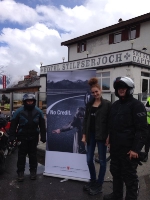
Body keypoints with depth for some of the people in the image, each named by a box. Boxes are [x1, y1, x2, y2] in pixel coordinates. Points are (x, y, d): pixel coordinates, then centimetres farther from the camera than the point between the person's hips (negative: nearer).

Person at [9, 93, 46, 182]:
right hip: (22, 137, -1)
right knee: (21, 155, 6)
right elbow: (13, 125, -4)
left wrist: (43, 137, 1)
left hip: (34, 137, 1)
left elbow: (42, 125, 4)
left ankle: (33, 171, 25)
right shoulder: (19, 111, -6)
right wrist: (12, 137, -8)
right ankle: (20, 172, 19)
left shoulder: (38, 111, 0)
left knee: (33, 154, 11)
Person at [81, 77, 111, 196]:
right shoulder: (89, 104, 7)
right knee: (89, 160, 11)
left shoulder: (107, 104, -7)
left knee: (102, 160, 8)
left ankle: (99, 185, 23)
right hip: (91, 135, 5)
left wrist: (109, 136, -12)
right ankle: (93, 181, 34)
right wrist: (84, 135, 6)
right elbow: (86, 120, 9)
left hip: (101, 135, -5)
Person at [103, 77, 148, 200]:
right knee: (115, 172, 21)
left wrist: (136, 149, -19)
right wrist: (110, 138, 14)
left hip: (128, 149, -8)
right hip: (115, 147, 8)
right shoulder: (115, 105, 13)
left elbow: (142, 129, -16)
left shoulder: (137, 105, -11)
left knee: (129, 176, 4)